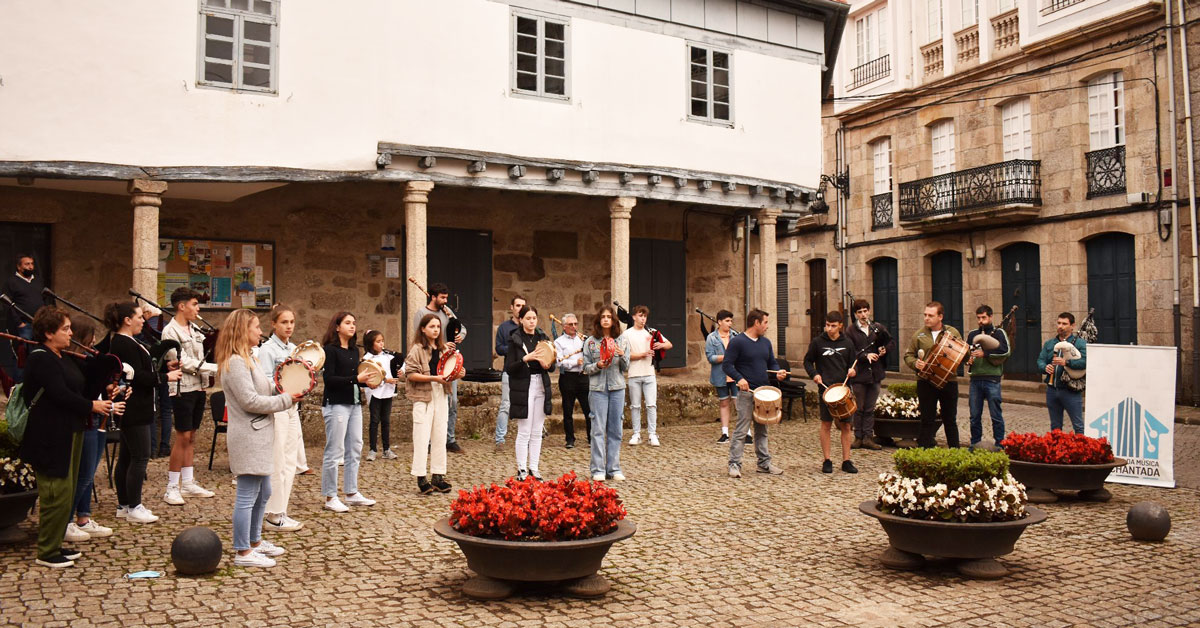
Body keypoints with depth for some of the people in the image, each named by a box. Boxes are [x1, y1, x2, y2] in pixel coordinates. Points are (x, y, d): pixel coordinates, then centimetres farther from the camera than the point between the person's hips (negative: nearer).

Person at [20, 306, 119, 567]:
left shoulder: (61, 358, 16)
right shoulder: (40, 359, -14)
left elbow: (72, 390, 16)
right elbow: (59, 394, -21)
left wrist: (100, 401, 1)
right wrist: (91, 406, -12)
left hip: (68, 433, 10)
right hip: (50, 437, -10)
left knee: (66, 491, 14)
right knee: (57, 492, -6)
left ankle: (55, 544, 24)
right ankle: (46, 552, 5)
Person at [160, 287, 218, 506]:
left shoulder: (194, 329, 13)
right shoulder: (170, 331, -10)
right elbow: (184, 362, -16)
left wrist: (204, 388, 14)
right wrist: (215, 368, -17)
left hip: (198, 388, 7)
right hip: (183, 389, -7)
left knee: (191, 436, 11)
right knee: (182, 437, -6)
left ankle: (188, 483, 17)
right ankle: (172, 488, 1)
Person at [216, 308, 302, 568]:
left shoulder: (248, 359, 17)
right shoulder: (235, 362, -17)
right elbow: (250, 401, -22)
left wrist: (284, 389, 4)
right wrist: (286, 400, -14)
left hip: (259, 435, 11)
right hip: (248, 437, -11)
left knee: (262, 493, 19)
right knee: (247, 496, -4)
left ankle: (255, 541, 31)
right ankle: (243, 553, 4)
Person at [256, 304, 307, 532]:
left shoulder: (293, 348, 14)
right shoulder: (267, 349, -8)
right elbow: (265, 383, -15)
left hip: (291, 408, 8)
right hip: (275, 409, -8)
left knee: (289, 462, 10)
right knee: (277, 464, -4)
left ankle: (280, 512, 19)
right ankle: (274, 516, 5)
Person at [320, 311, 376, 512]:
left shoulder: (354, 350, 15)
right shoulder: (330, 350, -8)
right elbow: (329, 379, -16)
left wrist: (366, 380, -2)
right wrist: (356, 379, -20)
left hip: (354, 403, 8)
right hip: (336, 404, -8)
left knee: (355, 449, 11)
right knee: (334, 451, -3)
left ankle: (352, 493, 20)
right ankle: (330, 497, 5)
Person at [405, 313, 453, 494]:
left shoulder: (443, 348, 14)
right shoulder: (417, 349, -6)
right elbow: (410, 374, -13)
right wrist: (434, 378, -19)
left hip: (441, 395, 6)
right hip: (423, 396, -6)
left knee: (440, 437, 8)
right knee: (422, 437, -5)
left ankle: (438, 476, 14)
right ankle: (421, 478, 1)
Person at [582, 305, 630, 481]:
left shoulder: (623, 340, 6)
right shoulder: (590, 342, 2)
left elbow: (626, 368, 7)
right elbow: (586, 368, 3)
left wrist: (622, 356, -12)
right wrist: (598, 366, -15)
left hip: (617, 388, 2)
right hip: (598, 388, -2)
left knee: (615, 430, 6)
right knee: (598, 429, -2)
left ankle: (614, 468, 14)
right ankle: (598, 470, 3)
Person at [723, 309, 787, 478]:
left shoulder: (765, 342, 14)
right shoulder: (737, 341, -8)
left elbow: (772, 363, 21)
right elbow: (726, 365, -11)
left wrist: (778, 371, -1)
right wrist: (739, 378, -25)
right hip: (746, 392, -7)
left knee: (762, 430, 14)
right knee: (741, 430, -8)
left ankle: (764, 463, 22)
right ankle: (734, 464, -3)